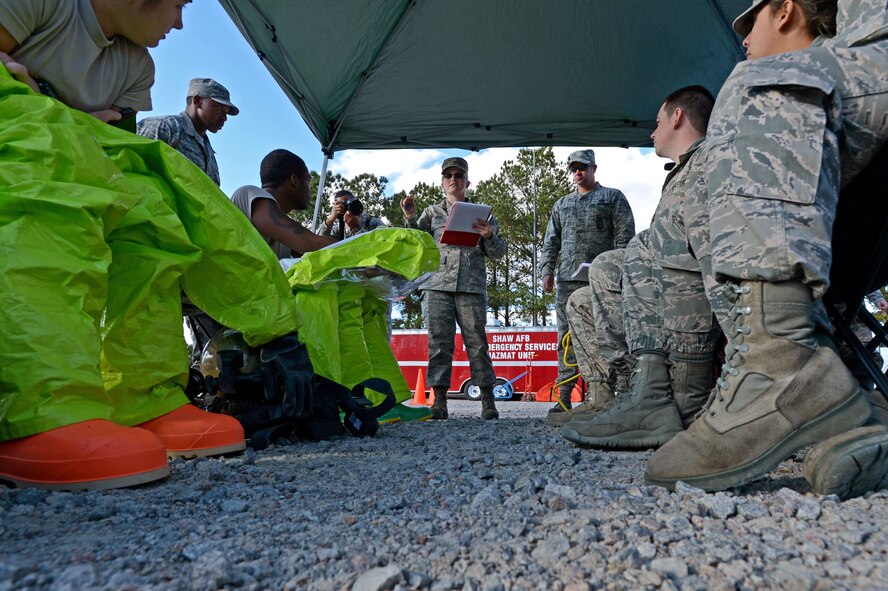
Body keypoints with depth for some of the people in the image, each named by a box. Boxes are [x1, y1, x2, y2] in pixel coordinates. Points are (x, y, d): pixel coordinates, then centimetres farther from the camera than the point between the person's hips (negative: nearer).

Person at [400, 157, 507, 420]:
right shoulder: (432, 212, 19)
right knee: (439, 343, -3)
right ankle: (439, 402, 0)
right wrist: (410, 218, -2)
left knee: (477, 342, -5)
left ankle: (488, 401, 0)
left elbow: (498, 254, 15)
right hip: (437, 284, 1)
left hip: (472, 285, 0)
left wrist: (489, 236, -5)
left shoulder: (481, 213, 18)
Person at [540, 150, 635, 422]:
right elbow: (551, 241, 21)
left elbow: (625, 236, 2)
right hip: (567, 279, 4)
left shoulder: (613, 197, 11)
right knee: (566, 338, 0)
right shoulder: (561, 204, 24)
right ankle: (564, 397, 2)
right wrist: (547, 270, 7)